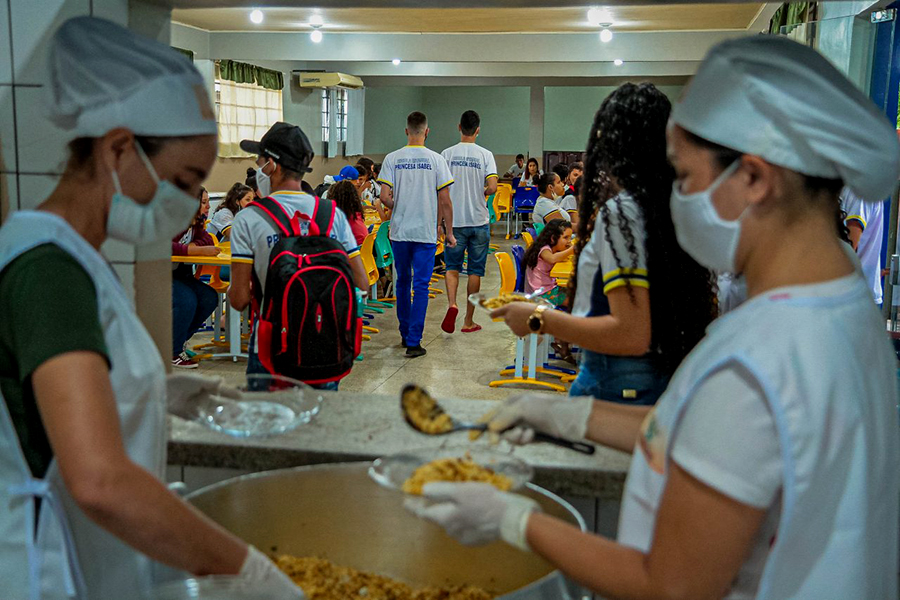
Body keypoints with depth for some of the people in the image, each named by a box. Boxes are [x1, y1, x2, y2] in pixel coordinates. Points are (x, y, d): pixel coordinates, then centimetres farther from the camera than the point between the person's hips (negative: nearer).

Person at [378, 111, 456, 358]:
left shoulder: (392, 159, -2)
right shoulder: (436, 160, -5)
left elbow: (384, 197, -7)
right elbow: (445, 201, -6)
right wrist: (448, 232, 3)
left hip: (399, 231, 2)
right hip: (426, 232, -2)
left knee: (402, 282, 17)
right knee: (421, 286, 0)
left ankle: (405, 335, 27)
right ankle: (413, 342, -3)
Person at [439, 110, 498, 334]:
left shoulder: (447, 154, -2)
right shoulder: (485, 154, -5)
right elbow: (492, 187, -13)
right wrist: (480, 193, 9)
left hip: (454, 220, 1)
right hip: (479, 221, 0)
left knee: (452, 266, 12)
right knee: (475, 271, 8)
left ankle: (452, 304, -15)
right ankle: (469, 321, 13)